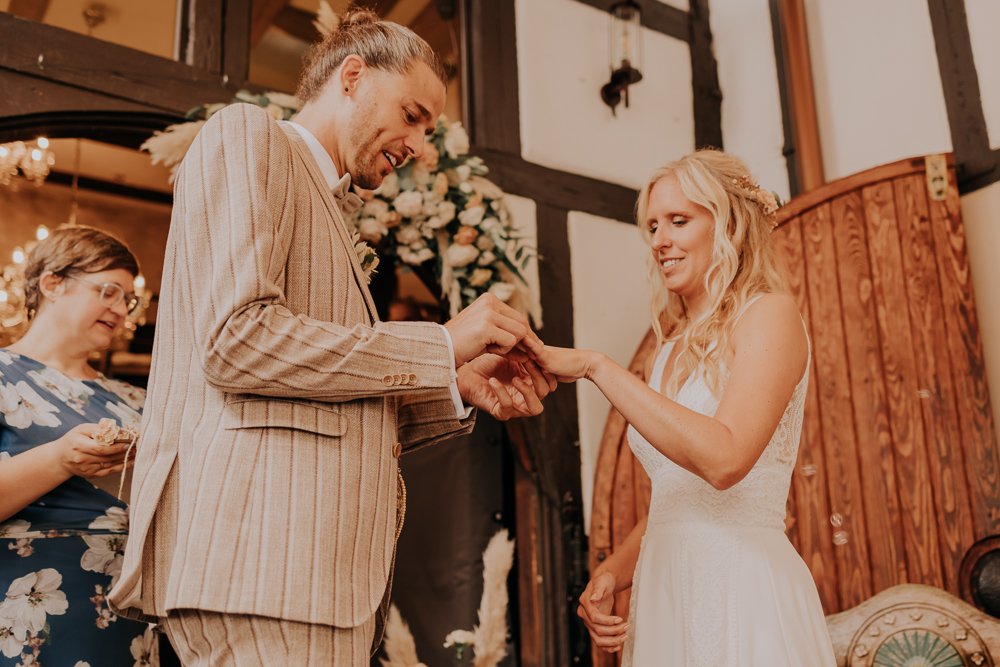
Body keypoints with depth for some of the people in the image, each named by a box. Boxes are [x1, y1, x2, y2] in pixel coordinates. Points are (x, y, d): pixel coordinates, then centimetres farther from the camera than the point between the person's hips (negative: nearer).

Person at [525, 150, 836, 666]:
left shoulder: (770, 315, -8)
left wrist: (596, 367, -23)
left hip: (742, 599, -7)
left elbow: (724, 459, -24)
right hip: (664, 598, 7)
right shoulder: (671, 353, 12)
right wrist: (610, 573, -1)